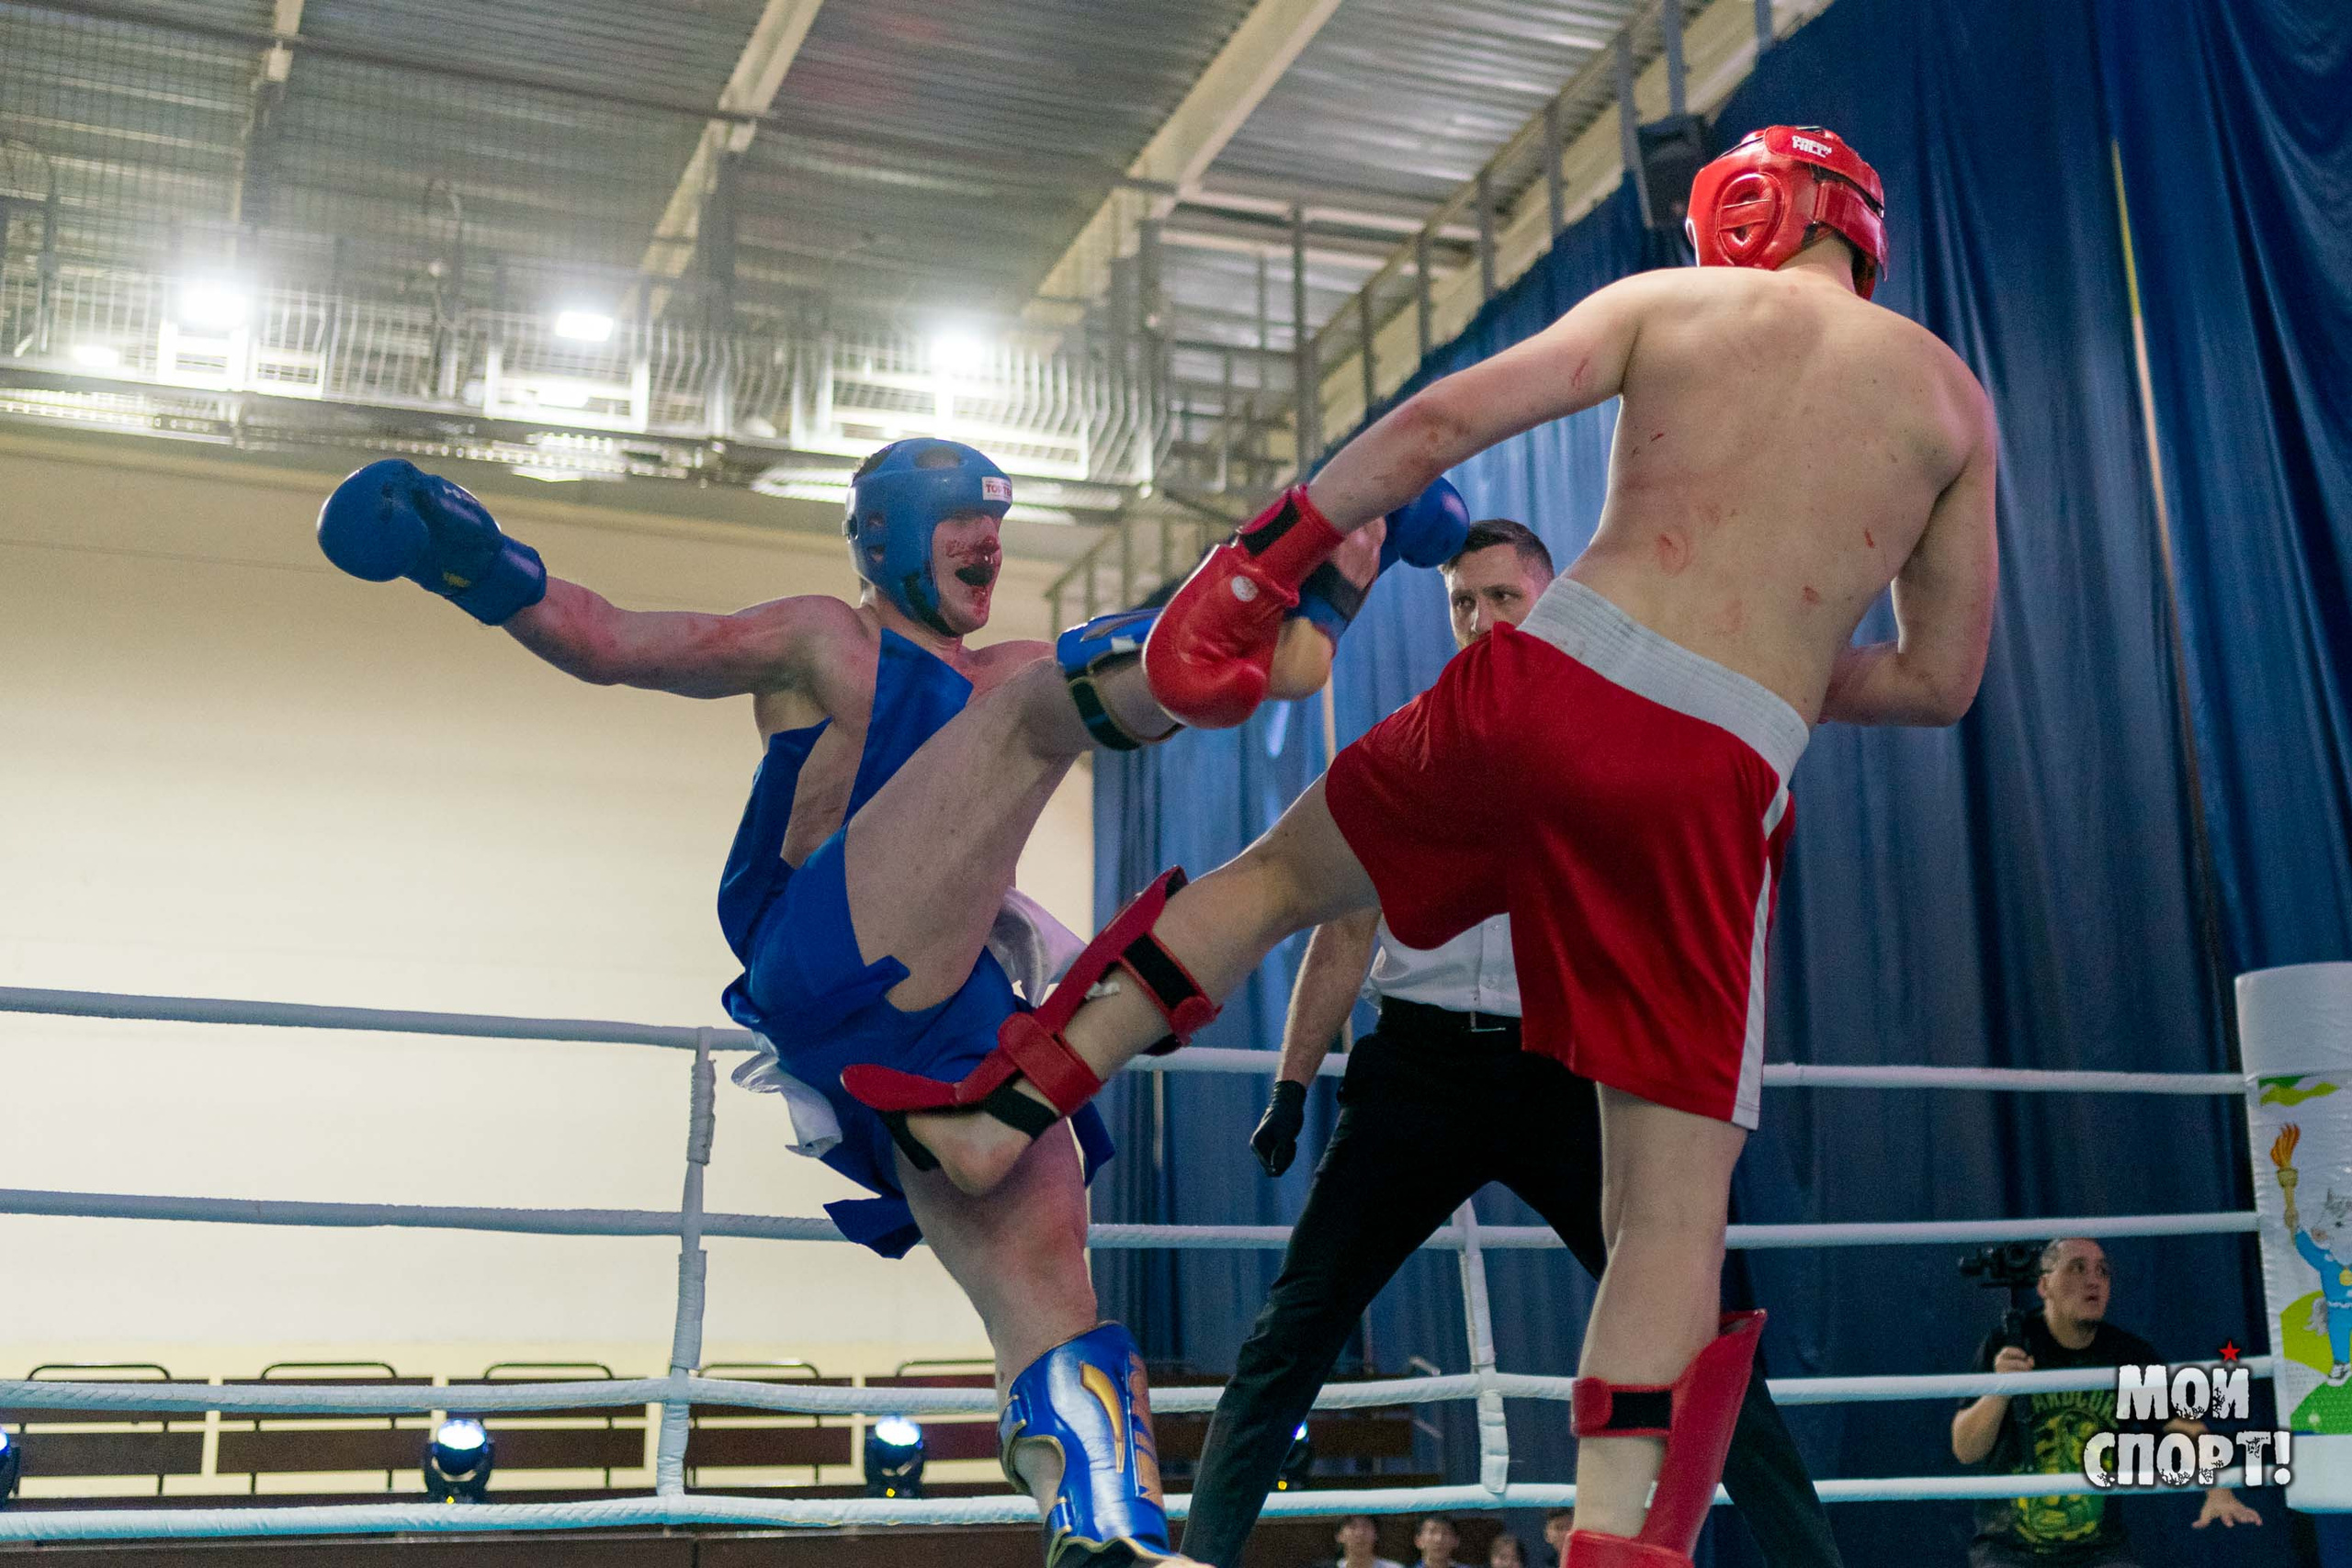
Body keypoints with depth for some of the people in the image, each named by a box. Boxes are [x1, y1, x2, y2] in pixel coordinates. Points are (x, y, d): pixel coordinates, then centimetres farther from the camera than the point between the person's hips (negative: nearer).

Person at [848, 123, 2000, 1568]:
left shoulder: (1663, 302, 14)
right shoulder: (1951, 394, 17)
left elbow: (1445, 419, 2)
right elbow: (1943, 681, 15)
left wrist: (1263, 561, 5)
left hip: (1551, 679, 1)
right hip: (1719, 776, 0)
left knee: (1279, 874, 26)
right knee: (1675, 1216, 4)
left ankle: (998, 1110, 29)